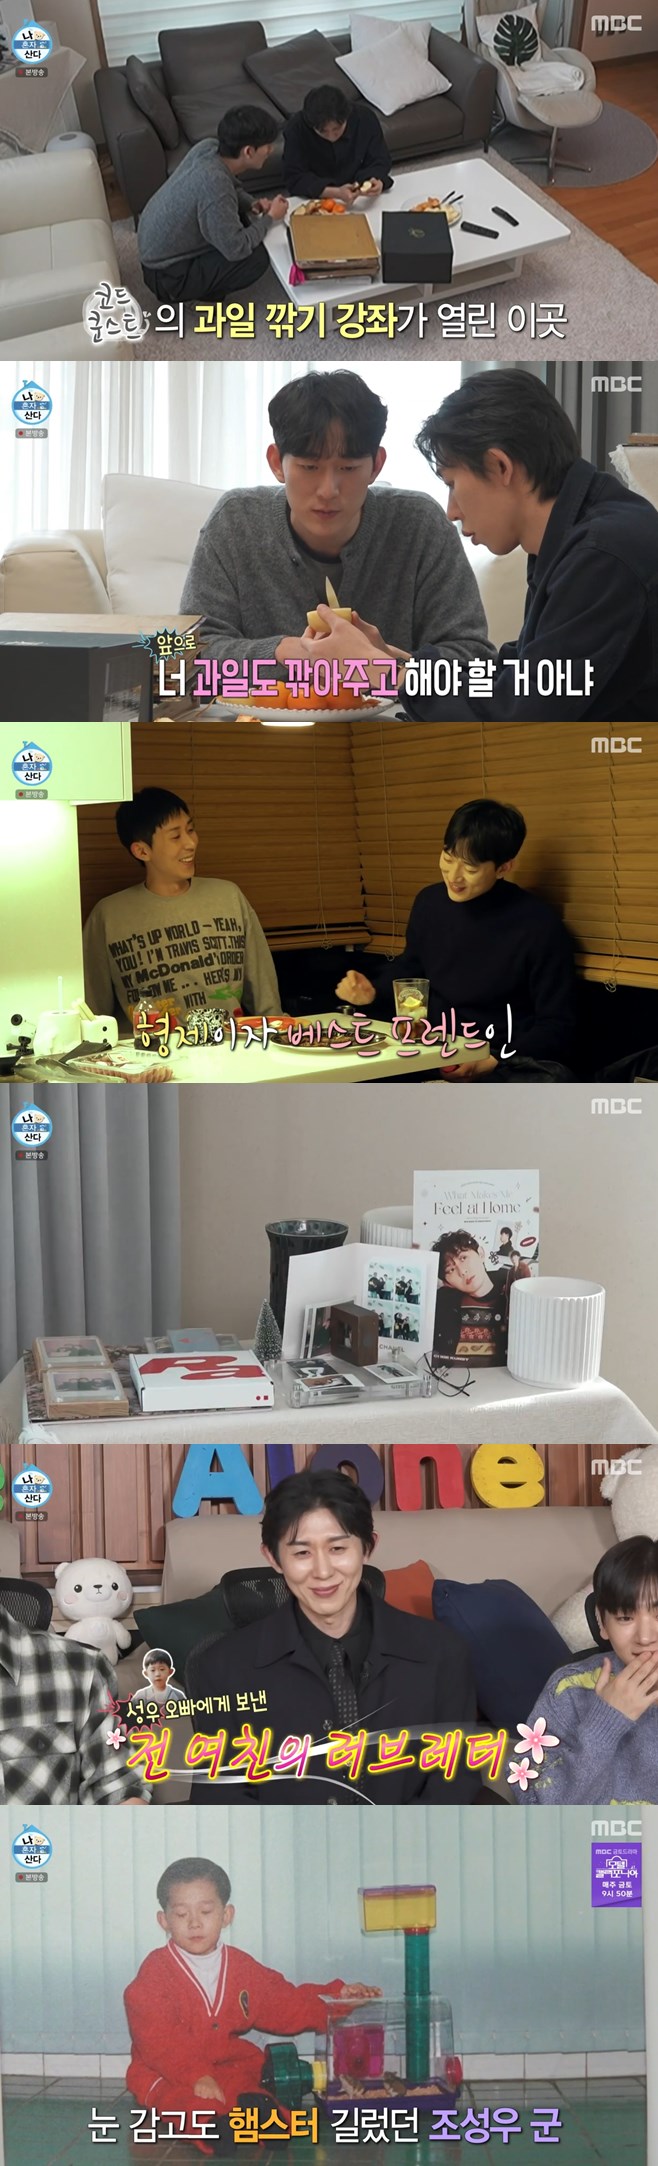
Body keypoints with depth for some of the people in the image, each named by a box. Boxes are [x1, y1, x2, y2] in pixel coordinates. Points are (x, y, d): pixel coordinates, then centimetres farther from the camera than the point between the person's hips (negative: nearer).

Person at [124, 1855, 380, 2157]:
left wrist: (337, 1997, 10)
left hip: (230, 2066, 4)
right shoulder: (155, 1972, -4)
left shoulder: (242, 1967, 13)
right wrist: (196, 2076, -26)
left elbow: (286, 2004, 21)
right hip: (168, 2075, -4)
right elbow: (158, 2040, -14)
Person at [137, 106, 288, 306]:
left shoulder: (209, 147, -8)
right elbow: (237, 249, -26)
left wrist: (251, 203, -3)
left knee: (243, 218, 14)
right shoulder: (213, 184, -34)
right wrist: (270, 218, -11)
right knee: (257, 257, -16)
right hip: (166, 275, -9)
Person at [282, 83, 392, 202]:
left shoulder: (366, 118, -12)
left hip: (361, 201, 2)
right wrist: (336, 193, -32)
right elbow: (294, 179, -18)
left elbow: (380, 162, -5)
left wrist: (377, 182, -30)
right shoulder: (296, 129, -19)